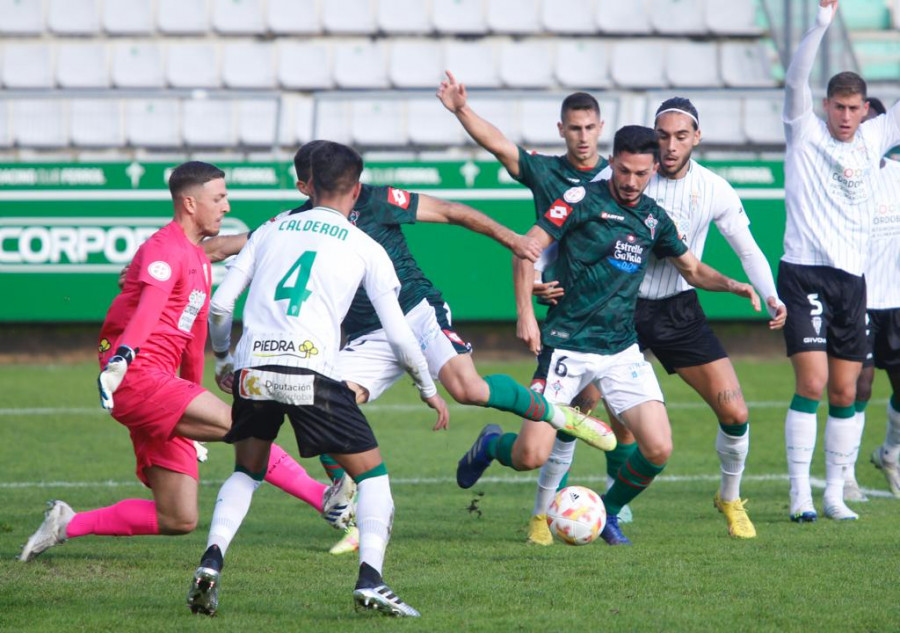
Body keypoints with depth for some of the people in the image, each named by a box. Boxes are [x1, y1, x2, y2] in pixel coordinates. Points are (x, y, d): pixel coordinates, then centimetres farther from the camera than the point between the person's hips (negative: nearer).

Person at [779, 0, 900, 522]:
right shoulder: (805, 132, 0)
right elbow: (797, 79, -13)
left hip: (852, 278, 4)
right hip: (804, 271, -4)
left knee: (845, 392, 4)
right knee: (812, 383, -13)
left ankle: (836, 493, 11)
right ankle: (800, 493, -9)